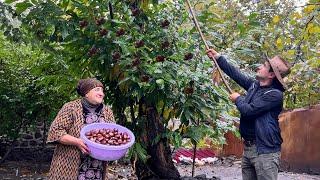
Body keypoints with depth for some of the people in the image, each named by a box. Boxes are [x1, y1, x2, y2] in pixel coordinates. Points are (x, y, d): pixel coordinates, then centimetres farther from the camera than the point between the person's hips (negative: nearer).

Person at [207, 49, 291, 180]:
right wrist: (218, 58, 21)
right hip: (247, 147, 8)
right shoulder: (255, 85, 9)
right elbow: (236, 74, 19)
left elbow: (248, 110, -19)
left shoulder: (275, 94, -16)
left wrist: (238, 99, 1)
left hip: (265, 150, -8)